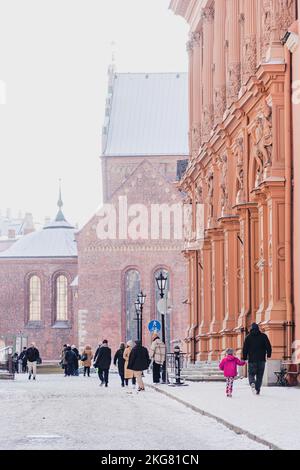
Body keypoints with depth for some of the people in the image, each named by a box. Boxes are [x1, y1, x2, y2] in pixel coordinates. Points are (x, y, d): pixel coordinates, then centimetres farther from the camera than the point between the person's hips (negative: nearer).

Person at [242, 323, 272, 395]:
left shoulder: (248, 337, 1)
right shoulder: (263, 336, 1)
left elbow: (245, 349, 1)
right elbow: (268, 346, -2)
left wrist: (244, 358, 8)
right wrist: (268, 354, 11)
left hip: (252, 360, -1)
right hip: (261, 359, 1)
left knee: (251, 374, 5)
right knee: (259, 376, 10)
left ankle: (252, 383, -26)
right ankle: (258, 390, 7)